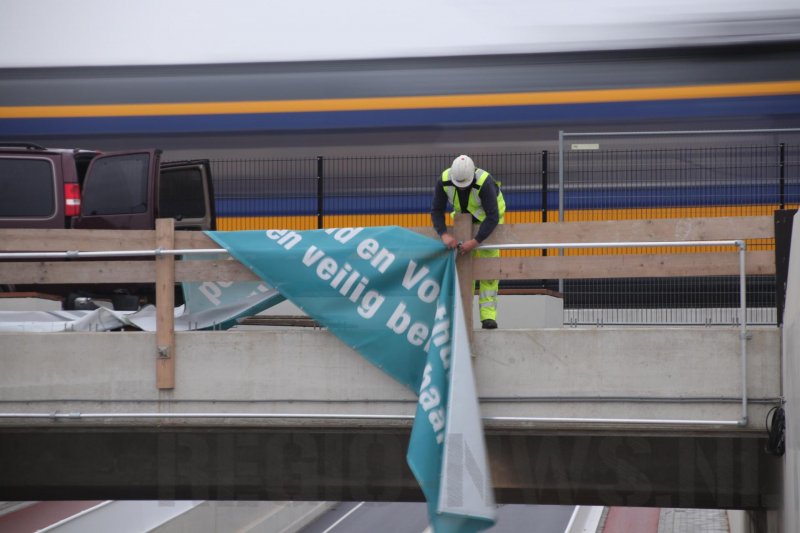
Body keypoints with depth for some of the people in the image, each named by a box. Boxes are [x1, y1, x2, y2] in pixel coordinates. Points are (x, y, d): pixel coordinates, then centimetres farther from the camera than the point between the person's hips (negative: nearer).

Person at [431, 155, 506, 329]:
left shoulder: (485, 183, -37)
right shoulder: (444, 181, -26)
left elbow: (493, 217, -36)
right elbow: (436, 211, -18)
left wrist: (475, 242, -42)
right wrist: (444, 234, -34)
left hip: (489, 221, -4)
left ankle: (488, 315, -15)